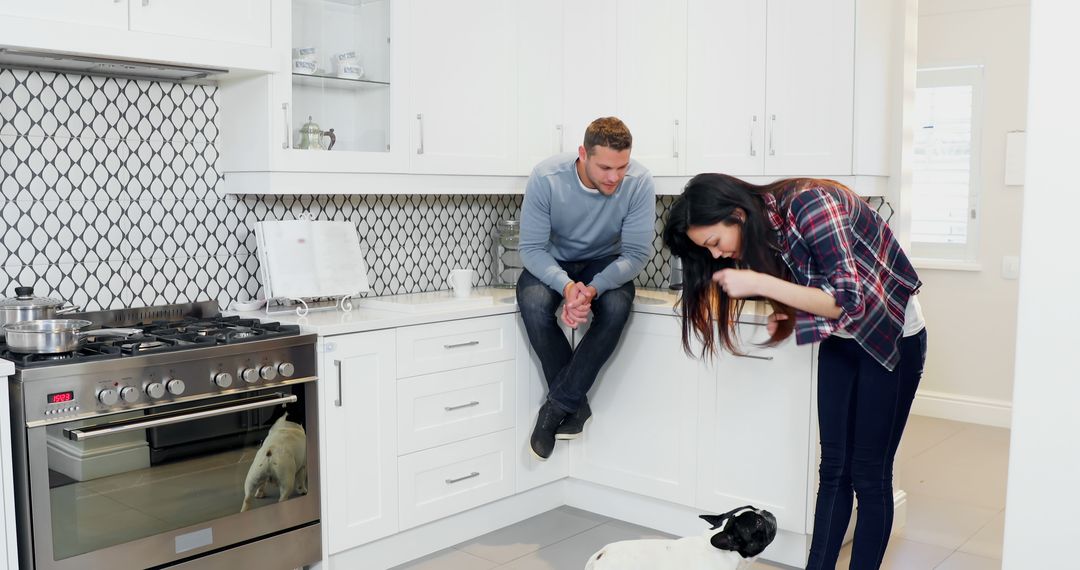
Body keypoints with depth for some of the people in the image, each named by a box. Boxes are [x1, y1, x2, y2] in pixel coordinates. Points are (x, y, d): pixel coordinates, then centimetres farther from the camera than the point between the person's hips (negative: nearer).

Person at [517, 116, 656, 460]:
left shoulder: (638, 182, -23)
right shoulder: (546, 178, -24)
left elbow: (637, 252, -21)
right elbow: (531, 247, -20)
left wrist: (593, 289, -39)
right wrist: (566, 286, -40)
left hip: (604, 263, 0)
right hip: (552, 262, 0)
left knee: (617, 306, -33)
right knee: (533, 304, -32)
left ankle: (557, 405, -19)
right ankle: (575, 407, -14)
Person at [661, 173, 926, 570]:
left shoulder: (810, 205, -29)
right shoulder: (761, 232, -6)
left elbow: (849, 301, -31)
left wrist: (760, 284, -34)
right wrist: (787, 318, -14)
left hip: (893, 338, -6)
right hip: (840, 339, 6)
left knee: (869, 474, -1)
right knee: (833, 468, 7)